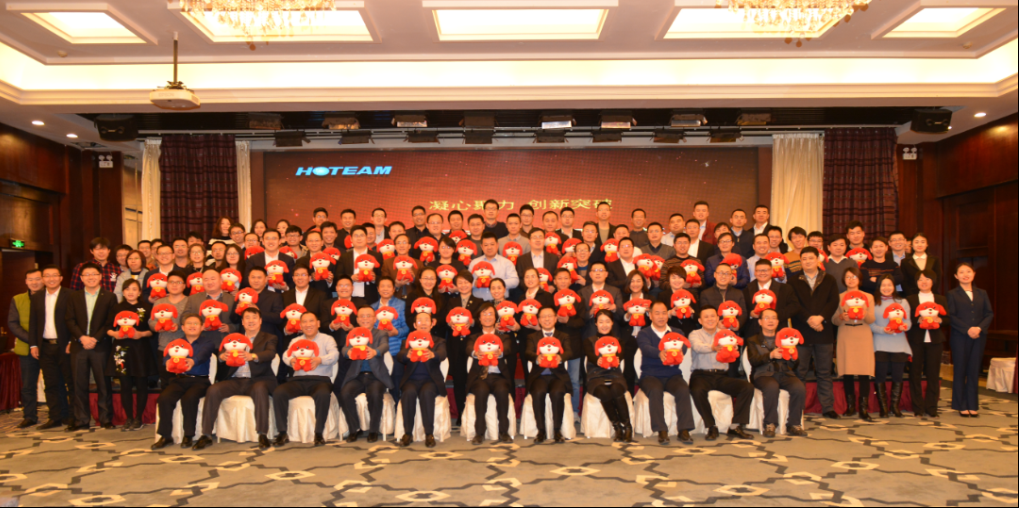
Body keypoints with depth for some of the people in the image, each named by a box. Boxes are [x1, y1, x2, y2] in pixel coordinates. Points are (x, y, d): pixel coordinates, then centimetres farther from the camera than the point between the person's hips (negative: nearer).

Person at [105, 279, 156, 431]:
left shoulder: (147, 307, 2)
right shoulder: (117, 308, 9)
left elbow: (153, 329, -1)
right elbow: (108, 328, 9)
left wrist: (142, 334, -17)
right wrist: (114, 333, -11)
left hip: (141, 349, -2)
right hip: (122, 349, 2)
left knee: (141, 385, 1)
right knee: (125, 386, 4)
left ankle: (138, 418, 11)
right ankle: (129, 417, 13)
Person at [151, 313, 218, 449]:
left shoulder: (207, 341, 8)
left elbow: (203, 353, -15)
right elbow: (167, 361, 1)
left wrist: (193, 361, -38)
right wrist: (169, 363, -25)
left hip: (200, 381, -3)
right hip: (180, 379, 3)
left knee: (189, 398, -32)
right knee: (164, 398, -25)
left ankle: (188, 436, -16)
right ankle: (165, 436, -12)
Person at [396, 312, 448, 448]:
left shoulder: (439, 342, 15)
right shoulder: (407, 342, 17)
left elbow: (442, 355, -9)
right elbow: (399, 357, -4)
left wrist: (433, 354, -36)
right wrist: (407, 354, -31)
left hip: (430, 380, -1)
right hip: (411, 379, 1)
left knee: (427, 392, -34)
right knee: (409, 392, -33)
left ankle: (429, 434, -27)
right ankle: (408, 433, -22)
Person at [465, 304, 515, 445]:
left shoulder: (504, 336, 18)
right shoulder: (474, 337, 18)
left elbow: (508, 350, -6)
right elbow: (468, 350, -6)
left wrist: (499, 352, -33)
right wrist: (475, 353, -33)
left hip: (499, 376, 0)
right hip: (479, 376, 0)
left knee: (502, 390, -33)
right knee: (481, 390, -33)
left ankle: (504, 432, -21)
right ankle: (479, 433, -24)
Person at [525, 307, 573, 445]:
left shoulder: (563, 337, 17)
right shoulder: (533, 337, 16)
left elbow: (569, 353, -4)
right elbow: (527, 353, -4)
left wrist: (560, 358, -29)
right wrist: (537, 358, -29)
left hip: (558, 375, 0)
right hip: (539, 375, 0)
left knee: (557, 393, -32)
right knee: (538, 393, -32)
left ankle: (557, 431, -20)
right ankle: (541, 431, -20)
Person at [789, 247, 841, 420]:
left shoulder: (829, 281, 11)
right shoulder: (794, 282, 7)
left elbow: (834, 302, -1)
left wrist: (821, 317, -16)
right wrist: (809, 319, -18)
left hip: (824, 332, 1)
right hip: (801, 332, -1)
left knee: (824, 372, 6)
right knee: (800, 372, 2)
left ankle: (828, 407, 13)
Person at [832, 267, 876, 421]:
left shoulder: (868, 297, 10)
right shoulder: (839, 297, 9)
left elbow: (872, 320, 2)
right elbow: (834, 320, 4)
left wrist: (864, 314, -19)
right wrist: (841, 317, -17)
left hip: (864, 335, 0)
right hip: (845, 336, 0)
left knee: (865, 373, -7)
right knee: (847, 373, -1)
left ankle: (864, 409, -4)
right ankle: (850, 406, 10)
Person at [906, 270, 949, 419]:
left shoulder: (942, 299, 12)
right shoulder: (910, 300, 6)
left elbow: (948, 319, 6)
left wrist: (940, 320, -14)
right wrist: (917, 320, -20)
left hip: (935, 341, 1)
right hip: (916, 341, -1)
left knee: (933, 375, 3)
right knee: (915, 374, 0)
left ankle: (931, 408, 12)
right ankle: (918, 409, 8)